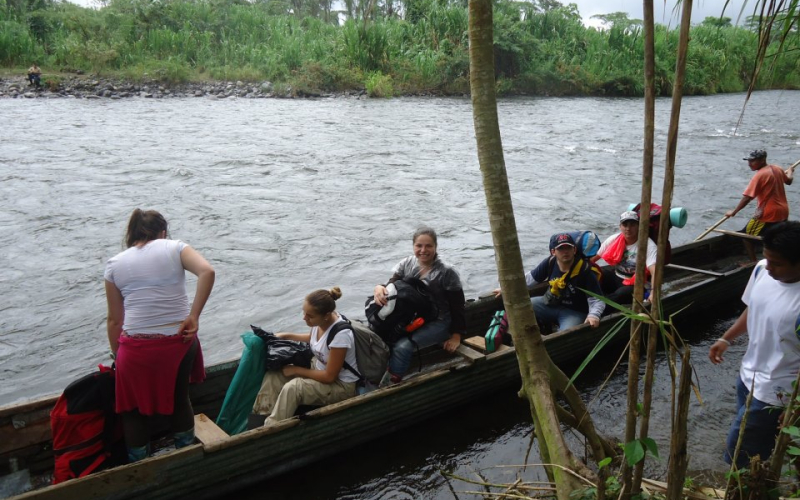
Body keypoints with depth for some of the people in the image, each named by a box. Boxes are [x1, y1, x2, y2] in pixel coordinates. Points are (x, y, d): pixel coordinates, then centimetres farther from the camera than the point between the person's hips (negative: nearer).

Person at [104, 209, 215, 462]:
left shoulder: (115, 264, 7)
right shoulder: (175, 248, 4)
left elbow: (115, 320, 7)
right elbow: (207, 272, -15)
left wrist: (116, 354, 20)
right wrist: (193, 316, -11)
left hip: (137, 347, 0)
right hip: (179, 340, 1)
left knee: (133, 409, 21)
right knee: (180, 400, 23)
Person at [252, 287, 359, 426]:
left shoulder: (341, 334, -32)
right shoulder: (320, 320, -9)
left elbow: (329, 376, -25)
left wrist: (296, 370, -17)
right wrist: (287, 336, 5)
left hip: (341, 386, -8)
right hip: (319, 369, 8)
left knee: (292, 388, -30)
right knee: (273, 376, -7)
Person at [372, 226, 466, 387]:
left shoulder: (446, 272, -11)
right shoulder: (406, 264, 2)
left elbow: (457, 306, -6)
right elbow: (391, 287, -1)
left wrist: (456, 336, -7)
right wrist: (379, 288, -26)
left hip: (437, 323, -5)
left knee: (402, 347, -29)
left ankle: (386, 389, -17)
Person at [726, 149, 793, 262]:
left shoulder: (759, 175, -19)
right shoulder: (777, 169, 4)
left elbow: (747, 198, -21)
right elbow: (789, 181, 26)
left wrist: (734, 212, -15)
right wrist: (790, 172, 48)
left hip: (768, 214, -8)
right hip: (783, 211, 9)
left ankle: (753, 262, 4)